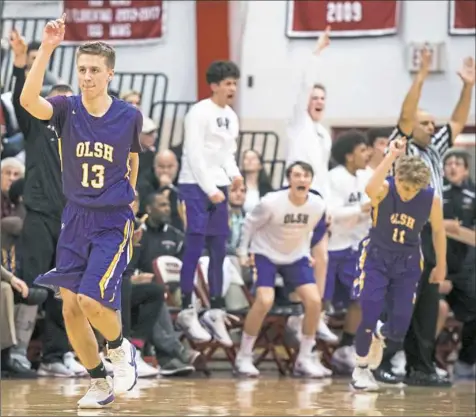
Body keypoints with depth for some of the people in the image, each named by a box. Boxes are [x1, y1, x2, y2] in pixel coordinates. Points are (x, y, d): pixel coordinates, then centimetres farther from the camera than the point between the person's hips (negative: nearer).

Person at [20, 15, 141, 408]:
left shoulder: (129, 116, -6)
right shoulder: (67, 109, -6)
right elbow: (28, 100, -28)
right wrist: (47, 48, -34)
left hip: (113, 223, -3)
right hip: (75, 220, 3)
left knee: (91, 300, -18)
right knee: (71, 308, 2)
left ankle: (120, 348, 12)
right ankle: (100, 383, 20)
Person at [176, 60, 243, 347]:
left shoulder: (231, 117, 16)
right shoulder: (200, 113, -7)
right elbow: (194, 154, -12)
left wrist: (234, 173, -2)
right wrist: (210, 189, -14)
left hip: (218, 188, 7)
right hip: (196, 185, -7)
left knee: (219, 251, 6)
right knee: (194, 248, -8)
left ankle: (216, 312, 12)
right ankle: (187, 312, -3)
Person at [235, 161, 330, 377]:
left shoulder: (318, 205, -14)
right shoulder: (271, 202, -25)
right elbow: (249, 223, -9)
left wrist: (307, 252, 10)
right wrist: (243, 252, -8)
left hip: (296, 257, 4)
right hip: (266, 254, -4)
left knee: (314, 301, -12)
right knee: (265, 301, -23)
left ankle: (305, 359, 3)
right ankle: (244, 356, -7)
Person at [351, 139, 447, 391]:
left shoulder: (431, 199, -15)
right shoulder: (384, 190, -22)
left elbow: (438, 231, 3)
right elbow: (370, 189, -48)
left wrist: (441, 266, 11)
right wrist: (392, 156, -48)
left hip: (407, 262, 2)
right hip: (377, 257, -2)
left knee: (400, 326, -3)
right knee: (369, 316, -13)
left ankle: (379, 336, 36)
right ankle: (361, 370, 10)